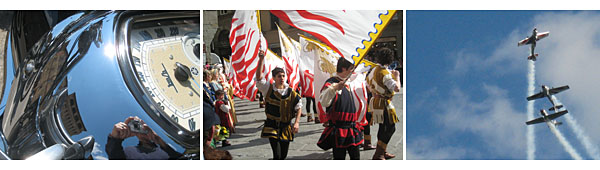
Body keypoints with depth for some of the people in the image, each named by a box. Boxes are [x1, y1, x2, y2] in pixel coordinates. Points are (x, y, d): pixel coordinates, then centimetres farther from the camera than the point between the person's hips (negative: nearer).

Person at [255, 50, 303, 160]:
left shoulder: (291, 93, -3)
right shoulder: (268, 89, -5)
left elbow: (299, 108, 3)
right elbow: (259, 77, -17)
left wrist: (297, 122, -9)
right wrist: (261, 59, -26)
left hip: (285, 127, 2)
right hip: (272, 127, -2)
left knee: (283, 155, 11)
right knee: (277, 155, -13)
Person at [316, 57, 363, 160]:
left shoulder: (347, 84, 15)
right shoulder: (331, 83, -13)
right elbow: (324, 102, -31)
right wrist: (335, 88, -42)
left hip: (352, 128, 8)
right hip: (338, 130, -8)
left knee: (355, 157, 13)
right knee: (339, 158, -3)